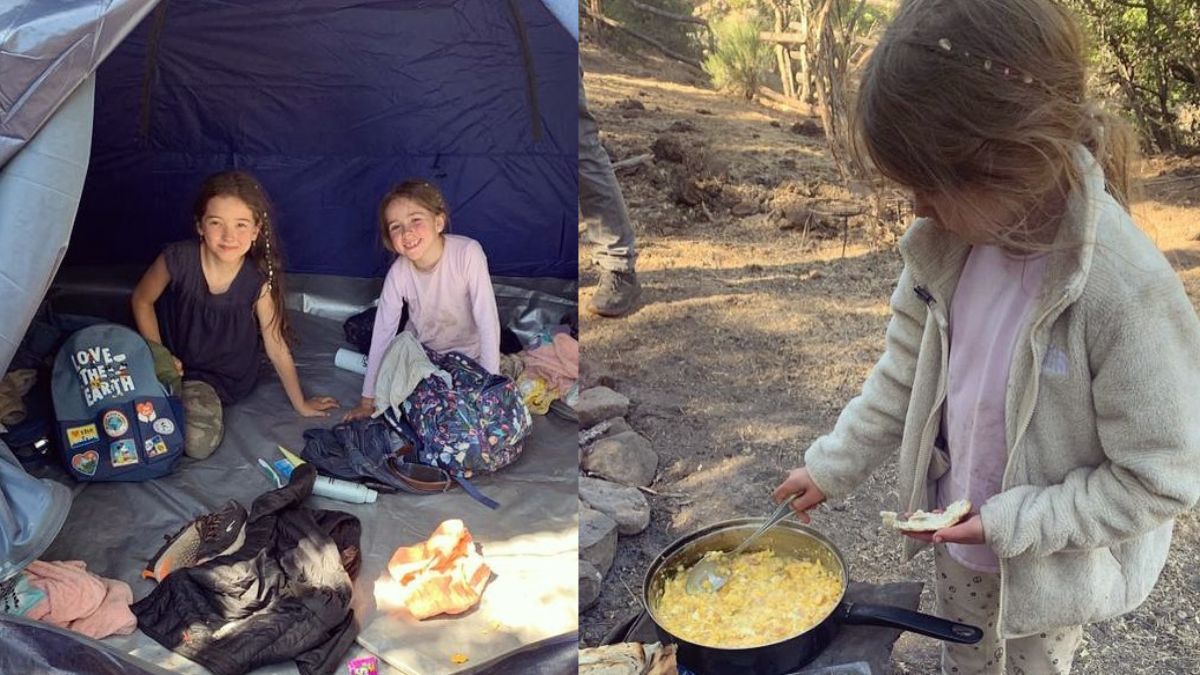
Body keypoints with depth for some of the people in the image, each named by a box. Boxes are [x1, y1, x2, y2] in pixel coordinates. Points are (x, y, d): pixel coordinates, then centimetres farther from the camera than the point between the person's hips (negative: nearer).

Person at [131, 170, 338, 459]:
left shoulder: (259, 280, -20)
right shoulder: (178, 260, -21)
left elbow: (277, 346, -8)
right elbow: (142, 300, 0)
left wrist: (300, 403, 0)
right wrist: (159, 355, -6)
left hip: (225, 378, -1)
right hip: (177, 362, 2)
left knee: (199, 442, -23)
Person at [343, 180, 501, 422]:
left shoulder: (468, 253, -33)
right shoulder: (398, 274, -23)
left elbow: (488, 321, -30)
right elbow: (382, 333, -16)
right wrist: (367, 400, -13)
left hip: (467, 351, -3)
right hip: (419, 346, 3)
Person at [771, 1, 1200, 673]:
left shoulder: (1127, 289, -34)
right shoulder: (949, 242, -16)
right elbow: (906, 370, -1)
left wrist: (1013, 522, -23)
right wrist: (833, 465, 1)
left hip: (1053, 566, -4)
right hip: (960, 540, 5)